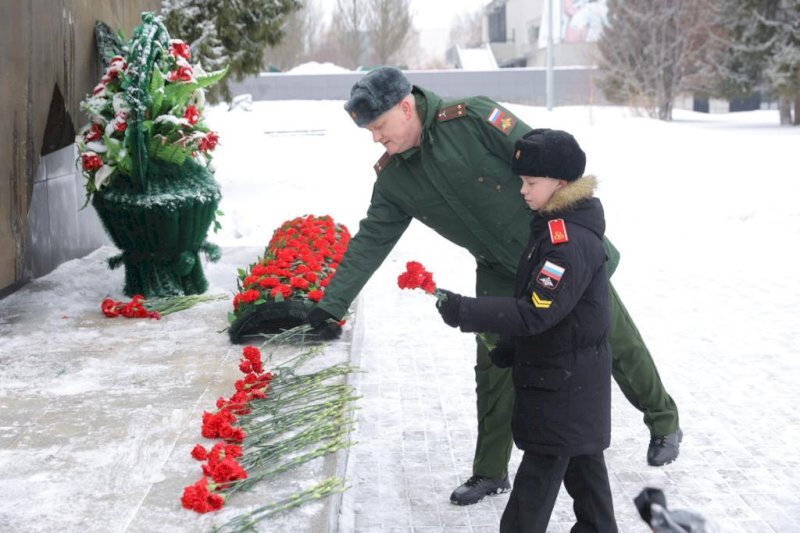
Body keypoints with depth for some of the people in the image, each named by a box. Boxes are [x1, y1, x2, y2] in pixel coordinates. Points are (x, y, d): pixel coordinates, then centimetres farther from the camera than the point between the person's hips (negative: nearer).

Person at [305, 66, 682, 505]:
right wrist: (331, 304, -4)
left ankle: (663, 421, 33)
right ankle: (490, 472, 17)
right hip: (501, 274, 4)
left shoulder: (474, 119, -23)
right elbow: (369, 243, -1)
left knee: (617, 340, 10)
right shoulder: (393, 180, -5)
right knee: (494, 368, 1)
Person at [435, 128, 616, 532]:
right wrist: (509, 348, 17)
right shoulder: (554, 226, 8)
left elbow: (536, 312, -30)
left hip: (563, 384, -10)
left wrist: (465, 312, -31)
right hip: (573, 378, 10)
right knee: (580, 459, 20)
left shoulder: (571, 240, -25)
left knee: (540, 469, -3)